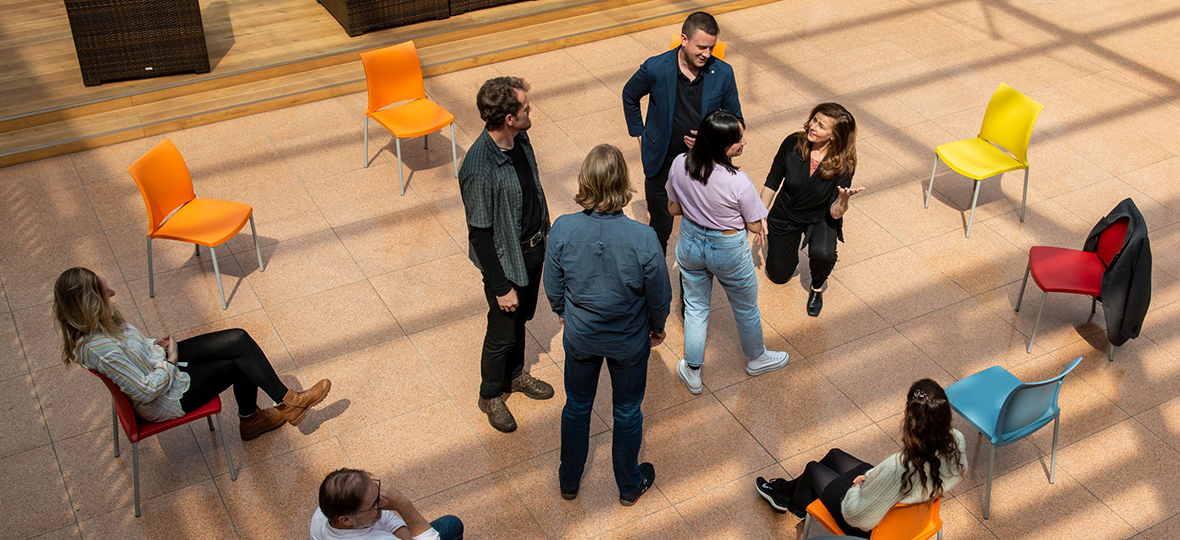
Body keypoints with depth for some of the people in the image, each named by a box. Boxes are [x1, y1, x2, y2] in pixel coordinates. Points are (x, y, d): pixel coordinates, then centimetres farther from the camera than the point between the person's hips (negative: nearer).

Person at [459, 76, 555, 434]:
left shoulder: (519, 140, -8)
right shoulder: (479, 169, -34)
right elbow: (480, 235, -26)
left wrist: (544, 234, 19)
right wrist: (501, 287, -20)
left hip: (533, 248, 7)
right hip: (505, 260, -7)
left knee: (521, 319, 28)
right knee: (502, 333, 13)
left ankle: (515, 375, 52)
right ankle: (491, 396, 38)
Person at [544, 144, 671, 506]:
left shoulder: (563, 230, -25)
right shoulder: (643, 238, -30)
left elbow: (553, 289, -9)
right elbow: (660, 296, -15)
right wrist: (657, 327, 7)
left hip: (580, 337, 2)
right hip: (629, 341, -1)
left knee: (577, 406, 26)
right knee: (628, 412, 23)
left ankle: (569, 481, 47)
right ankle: (629, 486, 45)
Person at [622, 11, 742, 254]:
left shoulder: (723, 73, -12)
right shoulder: (655, 68, -17)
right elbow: (629, 96, 6)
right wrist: (639, 134, 6)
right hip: (662, 165, -1)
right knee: (660, 228, 10)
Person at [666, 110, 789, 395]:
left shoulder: (679, 165, -19)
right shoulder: (738, 182, -33)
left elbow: (673, 208, -3)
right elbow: (756, 227, -17)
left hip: (690, 243, 4)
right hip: (728, 251, -4)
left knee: (695, 307, 26)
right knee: (746, 308, 25)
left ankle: (692, 372, 40)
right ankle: (756, 358, 51)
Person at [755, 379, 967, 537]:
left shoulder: (897, 469, -45)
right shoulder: (956, 442, -26)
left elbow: (856, 515, -32)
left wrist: (857, 486, -9)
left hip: (874, 528, -6)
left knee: (813, 470, 20)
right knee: (834, 455, 26)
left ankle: (796, 506, 56)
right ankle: (785, 489, 54)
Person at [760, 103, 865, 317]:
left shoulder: (843, 164, -27)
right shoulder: (793, 144, -24)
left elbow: (835, 213, -25)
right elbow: (772, 182, -8)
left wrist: (843, 198, -47)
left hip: (820, 219, -2)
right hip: (785, 216, 2)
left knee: (822, 254, -34)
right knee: (777, 276, 12)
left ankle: (817, 287, 2)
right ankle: (791, 244, 45)